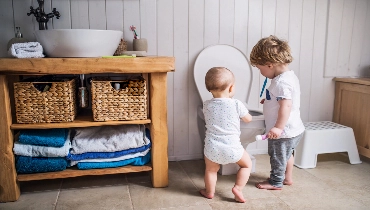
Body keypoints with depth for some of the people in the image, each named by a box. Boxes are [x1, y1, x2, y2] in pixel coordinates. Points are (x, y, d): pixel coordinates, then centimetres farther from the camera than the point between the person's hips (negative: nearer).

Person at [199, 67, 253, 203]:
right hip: (232, 147, -2)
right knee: (247, 164, 22)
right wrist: (242, 114, 30)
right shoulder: (236, 104, -7)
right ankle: (238, 188, 13)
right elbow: (248, 119, 9)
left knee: (210, 170, 24)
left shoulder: (206, 105, 1)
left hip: (212, 147, 2)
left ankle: (209, 192, 35)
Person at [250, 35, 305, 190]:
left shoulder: (281, 82, -26)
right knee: (287, 153, 26)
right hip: (294, 128, 10)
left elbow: (286, 106, -33)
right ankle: (288, 178, 43)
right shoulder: (290, 76, 6)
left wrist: (278, 127, -33)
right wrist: (270, 100, 14)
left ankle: (275, 182, 27)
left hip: (284, 131, -10)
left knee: (277, 156, 9)